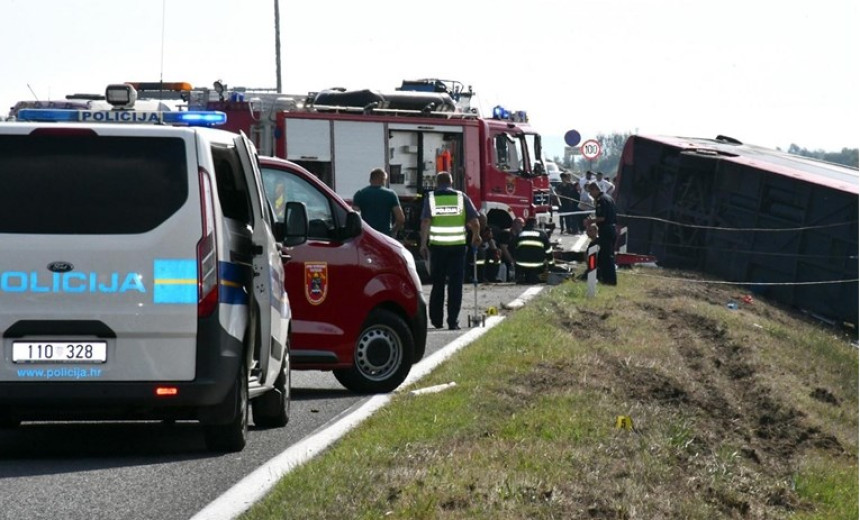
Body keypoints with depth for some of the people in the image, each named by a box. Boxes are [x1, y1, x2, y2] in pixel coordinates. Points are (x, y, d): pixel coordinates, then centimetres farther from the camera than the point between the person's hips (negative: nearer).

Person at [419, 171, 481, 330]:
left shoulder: (431, 198, 3)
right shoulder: (461, 197, 4)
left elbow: (425, 222, -8)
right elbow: (474, 221, 0)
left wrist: (423, 244, -7)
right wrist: (476, 237, 18)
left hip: (437, 246, 1)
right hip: (458, 246, -1)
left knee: (437, 283, 13)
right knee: (455, 284, 3)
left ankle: (436, 319, 19)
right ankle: (453, 321, -2)